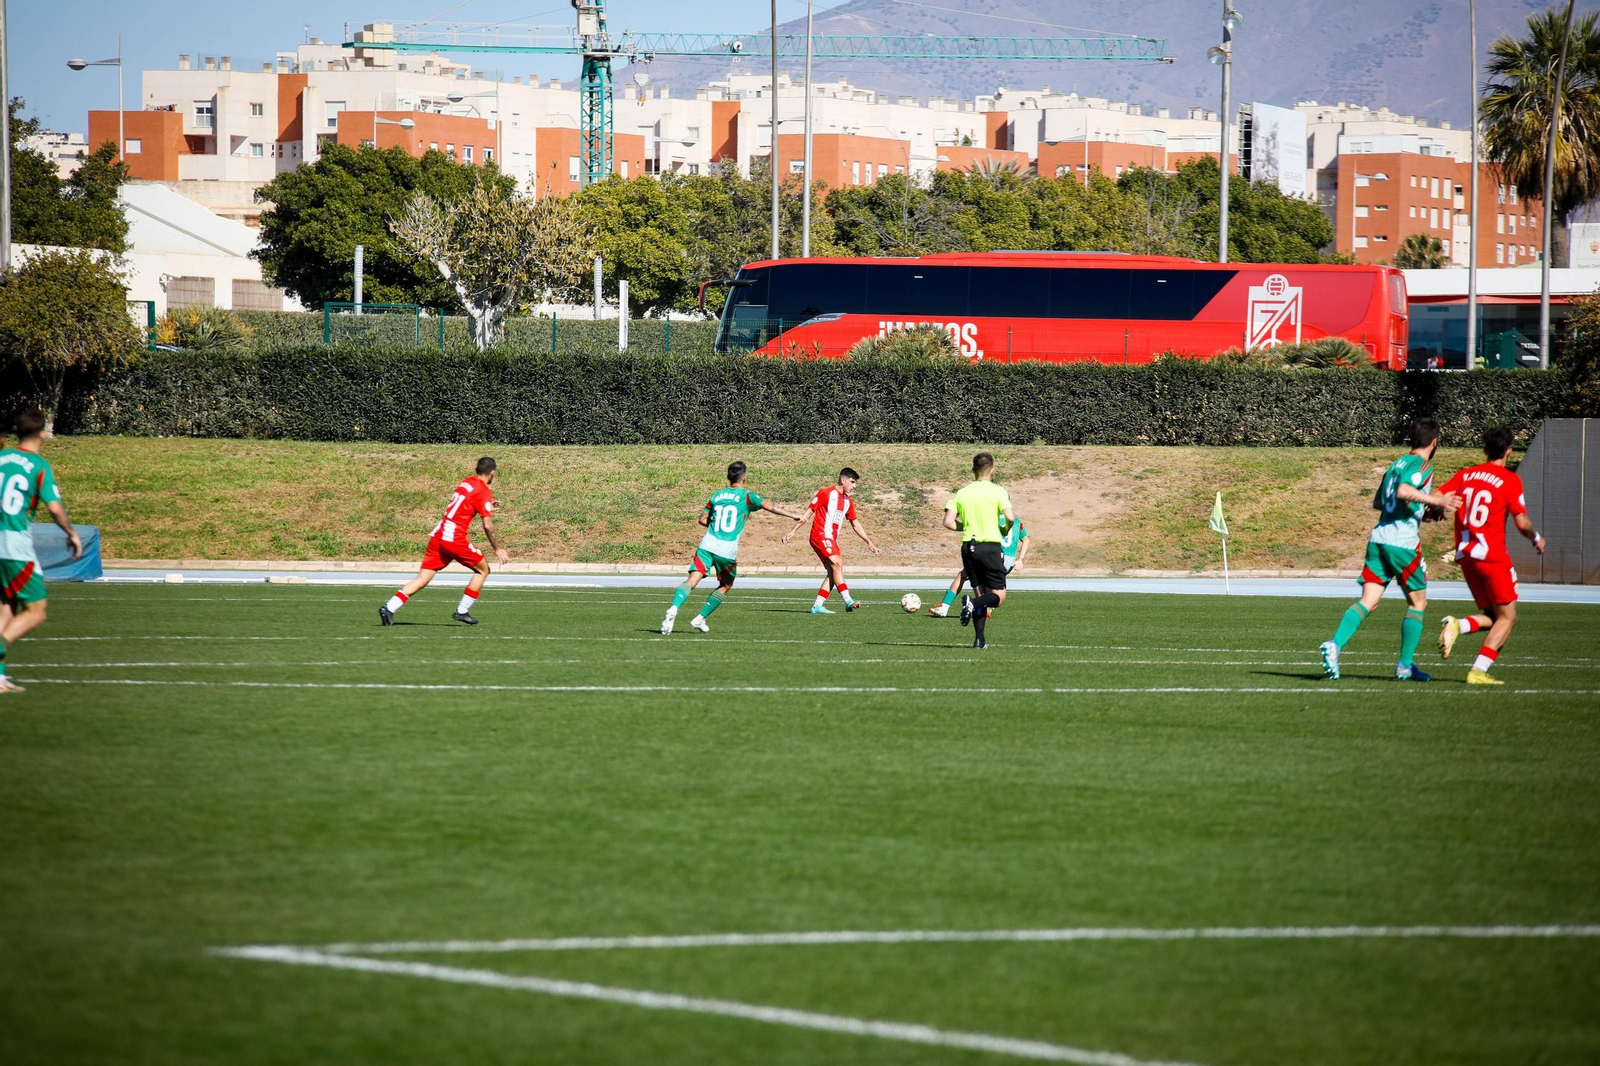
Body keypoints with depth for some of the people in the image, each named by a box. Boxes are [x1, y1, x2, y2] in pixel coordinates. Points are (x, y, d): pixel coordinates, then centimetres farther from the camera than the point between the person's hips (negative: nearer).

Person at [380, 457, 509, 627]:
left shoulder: (465, 482, 17)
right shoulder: (484, 491, -4)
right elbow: (487, 526, -8)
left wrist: (487, 507, 38)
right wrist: (497, 549, 2)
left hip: (438, 535, 6)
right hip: (455, 538, -6)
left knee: (422, 579, 2)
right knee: (482, 570, 14)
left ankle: (389, 608, -12)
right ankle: (462, 611, 10)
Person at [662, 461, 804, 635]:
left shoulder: (717, 495, 17)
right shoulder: (746, 496, 4)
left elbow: (703, 519, 22)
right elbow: (768, 506, -7)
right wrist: (794, 516, -3)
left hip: (707, 544, 2)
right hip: (728, 551, -2)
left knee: (692, 580, -10)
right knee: (726, 586, 20)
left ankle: (673, 609, -35)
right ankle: (700, 619, 16)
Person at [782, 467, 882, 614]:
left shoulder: (848, 501, 16)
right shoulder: (826, 493, -6)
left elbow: (855, 524, 24)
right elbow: (808, 512, -5)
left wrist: (869, 542, 22)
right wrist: (793, 530, -9)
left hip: (832, 540, 9)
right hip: (820, 535, -9)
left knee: (833, 572, -1)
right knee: (837, 564, -21)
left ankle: (817, 606, 0)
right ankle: (848, 601, -30)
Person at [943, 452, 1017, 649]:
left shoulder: (961, 494, 5)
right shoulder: (998, 492, -5)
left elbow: (948, 522, -2)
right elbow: (1010, 517, -17)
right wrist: (1014, 515, 7)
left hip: (968, 547, 4)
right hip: (990, 547, -4)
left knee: (981, 594, 14)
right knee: (998, 596, 3)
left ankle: (979, 638, 2)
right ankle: (972, 603, -28)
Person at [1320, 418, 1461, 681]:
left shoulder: (1396, 464, 19)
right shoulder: (1422, 466, -5)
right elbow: (1403, 491, -23)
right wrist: (1436, 501, -20)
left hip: (1378, 538, 7)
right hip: (1403, 542, -7)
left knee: (1368, 601, 0)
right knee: (1417, 602, 10)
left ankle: (1335, 644, -22)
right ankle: (1405, 665, 11)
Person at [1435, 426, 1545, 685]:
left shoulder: (1464, 475, 8)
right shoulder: (1509, 480, -7)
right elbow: (1522, 523, -10)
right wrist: (1536, 539, 10)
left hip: (1465, 555, 6)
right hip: (1492, 555, -6)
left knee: (1493, 617, 17)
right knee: (1507, 617, 4)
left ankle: (1458, 625, -14)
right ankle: (1478, 671, -10)